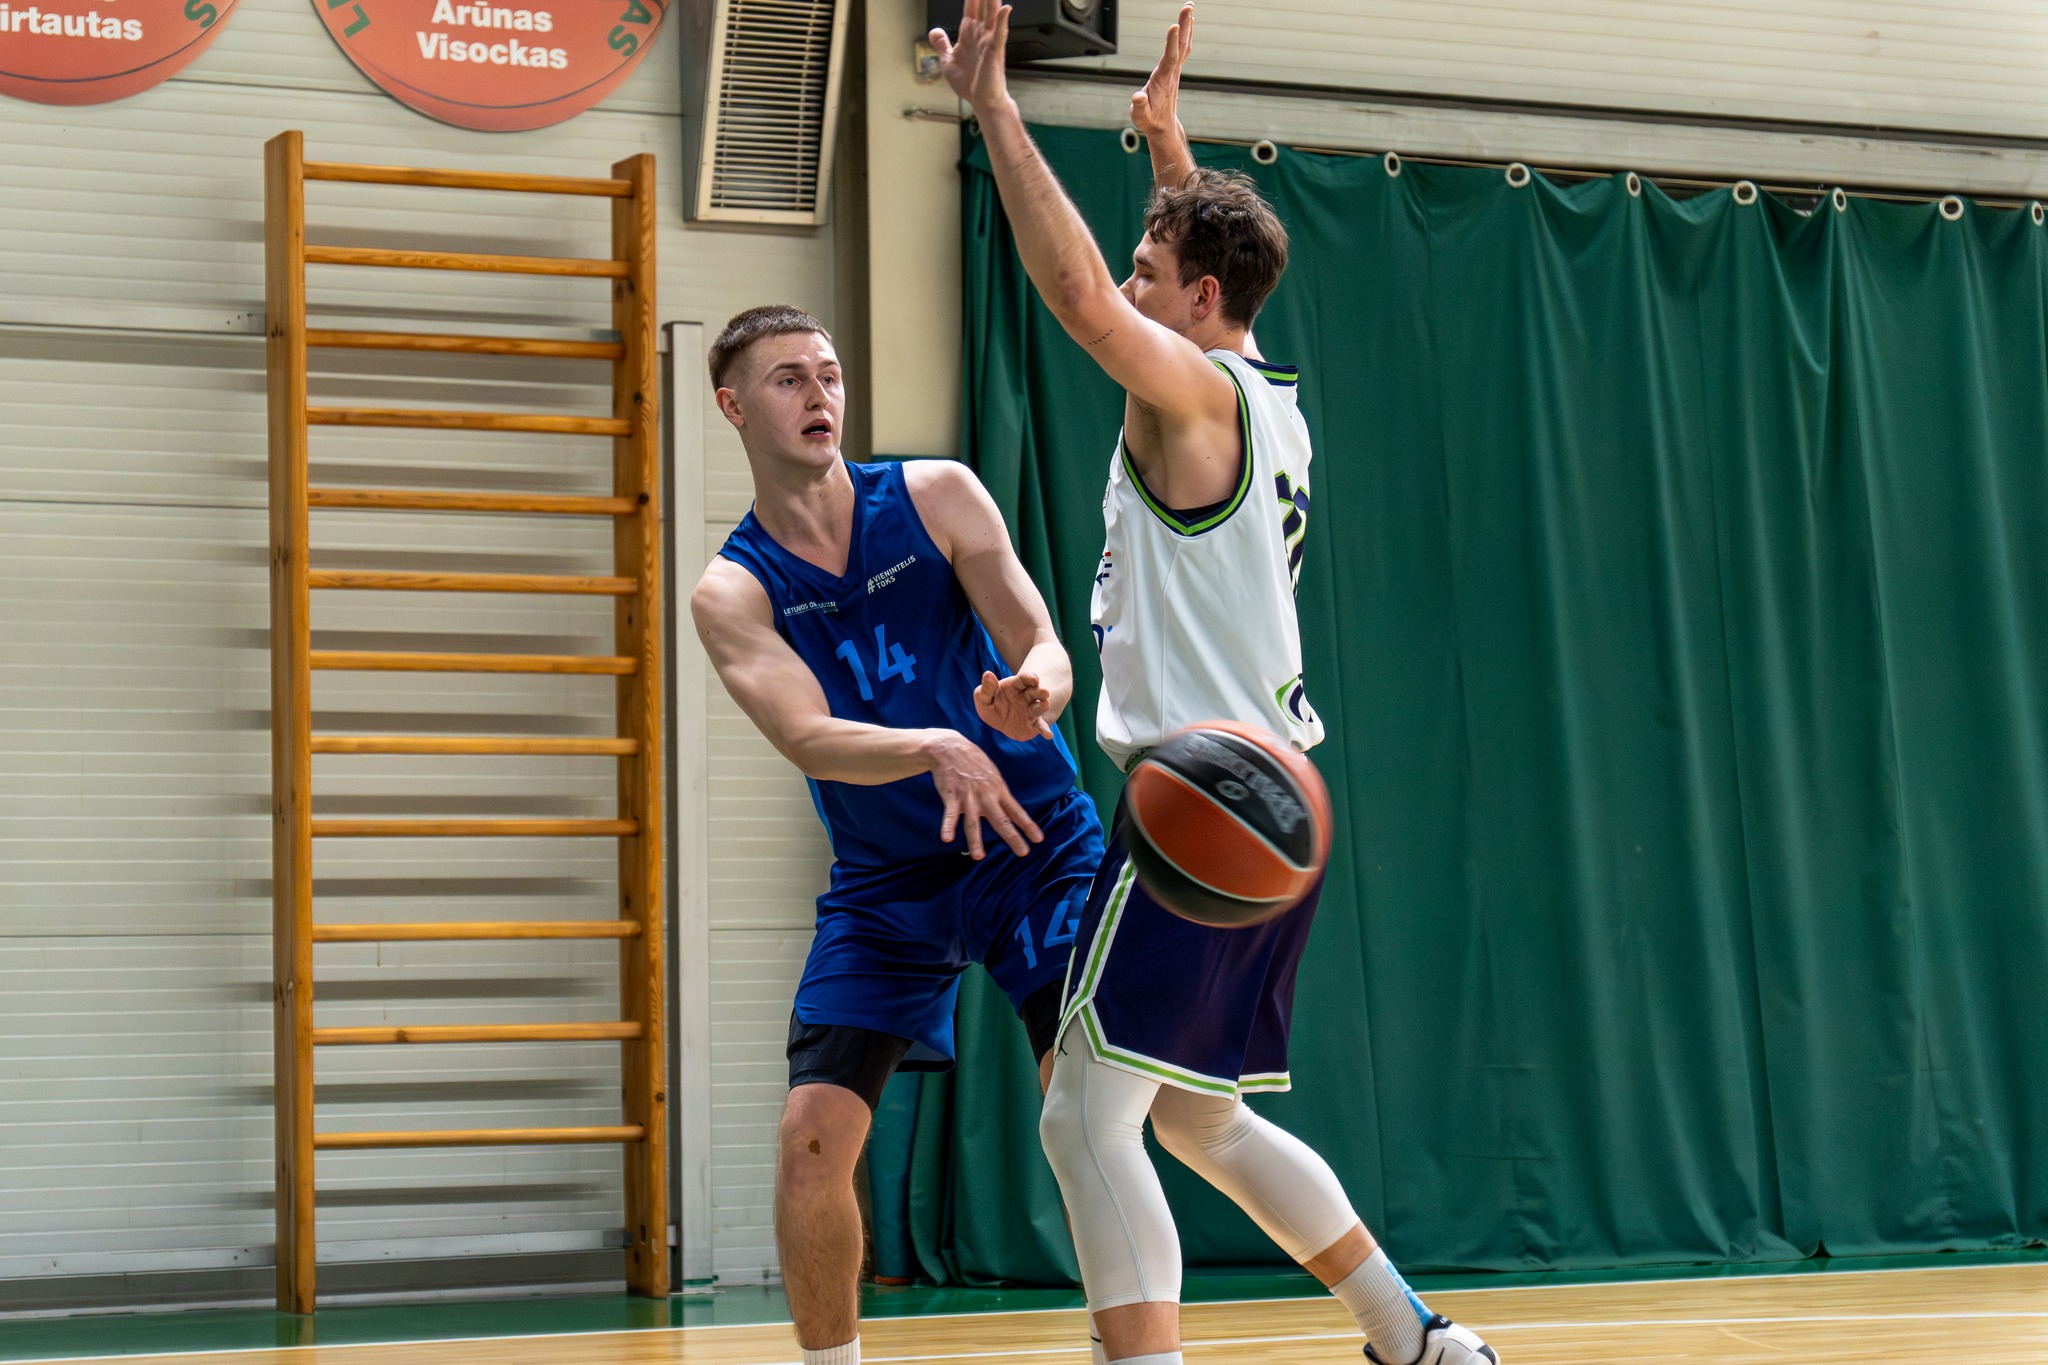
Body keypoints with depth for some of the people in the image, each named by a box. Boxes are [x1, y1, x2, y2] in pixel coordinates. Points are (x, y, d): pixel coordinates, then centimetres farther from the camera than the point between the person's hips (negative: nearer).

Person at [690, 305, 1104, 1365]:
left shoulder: (937, 497, -4)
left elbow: (1046, 649, -9)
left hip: (1039, 848, -1)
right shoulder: (732, 592, -6)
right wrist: (940, 748, -41)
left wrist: (1028, 695, -34)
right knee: (811, 1139, -8)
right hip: (885, 884, 1)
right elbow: (810, 741, -22)